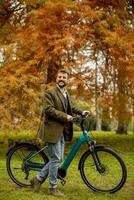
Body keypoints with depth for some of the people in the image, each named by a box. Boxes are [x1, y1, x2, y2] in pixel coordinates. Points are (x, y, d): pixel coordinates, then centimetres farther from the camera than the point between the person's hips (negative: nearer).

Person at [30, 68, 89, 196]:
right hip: (53, 130, -8)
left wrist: (81, 112, 11)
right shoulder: (50, 93, -8)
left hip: (62, 131, 8)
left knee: (58, 159, 11)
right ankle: (53, 188, 10)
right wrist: (65, 116, -21)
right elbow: (48, 109, -19)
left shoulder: (66, 94, 17)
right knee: (55, 159, -3)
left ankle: (38, 178, 23)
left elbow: (70, 108, 28)